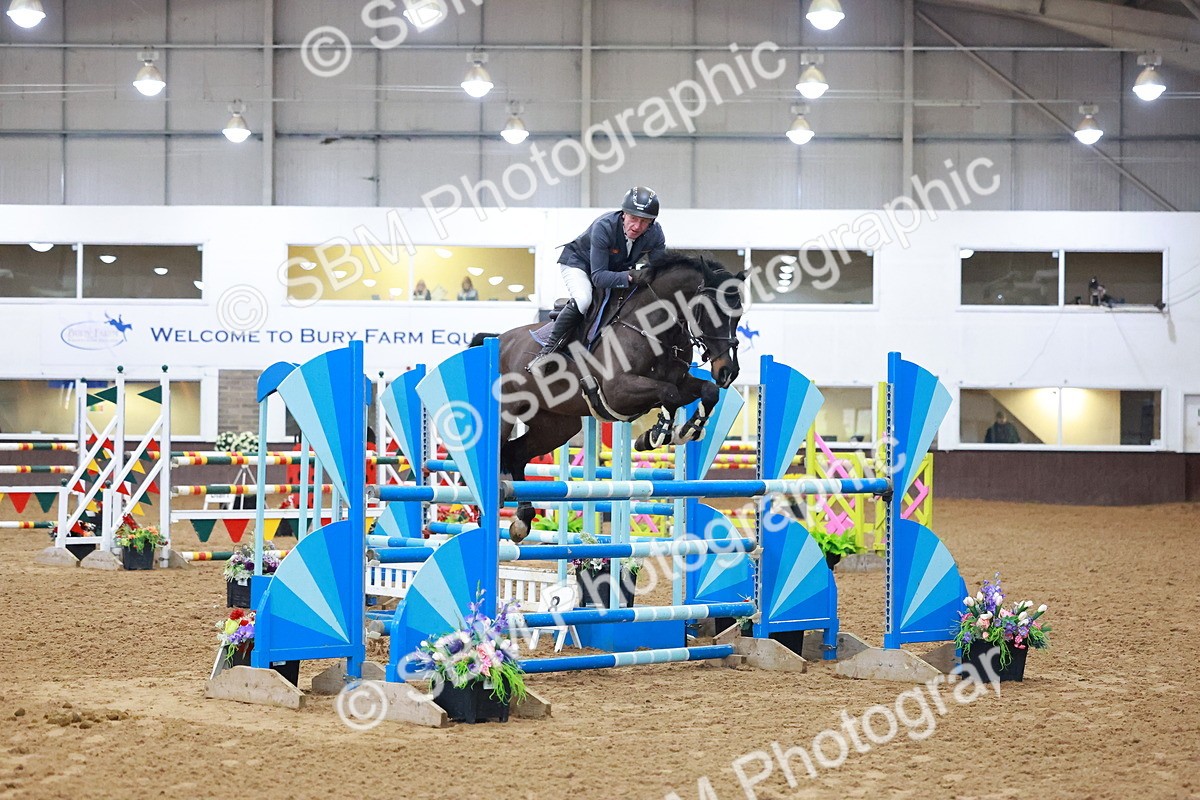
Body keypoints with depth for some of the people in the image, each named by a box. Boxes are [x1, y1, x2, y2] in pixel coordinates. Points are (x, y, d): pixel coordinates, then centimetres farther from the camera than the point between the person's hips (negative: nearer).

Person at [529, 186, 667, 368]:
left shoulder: (655, 234, -23)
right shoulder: (603, 227, -37)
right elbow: (598, 277, -40)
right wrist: (629, 277, -54)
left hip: (617, 269, 6)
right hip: (578, 262, -6)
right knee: (582, 300, -33)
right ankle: (549, 349, -21)